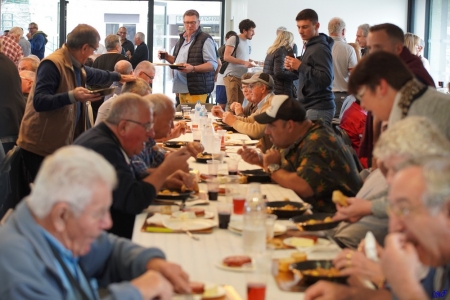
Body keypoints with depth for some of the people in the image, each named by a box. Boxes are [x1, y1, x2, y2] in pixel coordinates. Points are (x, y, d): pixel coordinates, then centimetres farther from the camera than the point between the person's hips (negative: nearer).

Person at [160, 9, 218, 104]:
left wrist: (193, 68, -27)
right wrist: (167, 57, 12)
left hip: (196, 89, -7)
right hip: (182, 89, 7)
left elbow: (213, 65, -14)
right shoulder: (182, 39, 19)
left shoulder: (205, 39, -6)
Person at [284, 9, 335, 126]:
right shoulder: (310, 46, 17)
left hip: (318, 109, -10)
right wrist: (295, 69, 5)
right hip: (310, 106, 10)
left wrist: (301, 66, -21)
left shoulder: (320, 49, -14)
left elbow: (326, 79, -23)